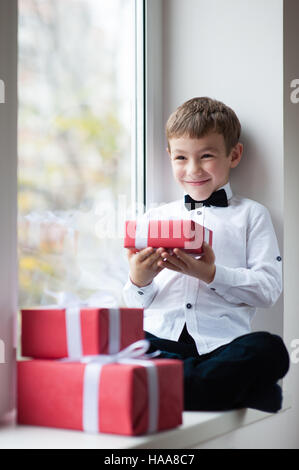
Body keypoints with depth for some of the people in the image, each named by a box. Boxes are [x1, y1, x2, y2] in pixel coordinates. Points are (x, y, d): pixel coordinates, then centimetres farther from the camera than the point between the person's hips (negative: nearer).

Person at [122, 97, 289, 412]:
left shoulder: (251, 214, 17)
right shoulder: (154, 217, 23)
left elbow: (269, 289, 3)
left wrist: (212, 274, -11)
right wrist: (138, 280, -4)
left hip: (221, 340, -2)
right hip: (159, 340, 2)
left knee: (269, 349, -35)